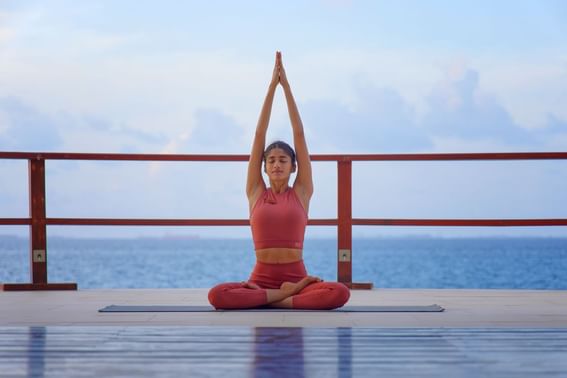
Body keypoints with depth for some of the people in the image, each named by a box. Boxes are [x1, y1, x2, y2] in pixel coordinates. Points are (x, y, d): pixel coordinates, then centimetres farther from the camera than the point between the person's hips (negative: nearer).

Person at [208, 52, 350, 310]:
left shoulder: (301, 192, 7)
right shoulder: (256, 193, 8)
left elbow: (299, 134, 4)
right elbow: (259, 135, 6)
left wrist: (286, 87, 4)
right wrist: (272, 87, 4)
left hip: (297, 276, 0)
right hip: (261, 278, 1)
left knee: (340, 293, -31)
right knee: (216, 295, -29)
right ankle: (287, 294, -18)